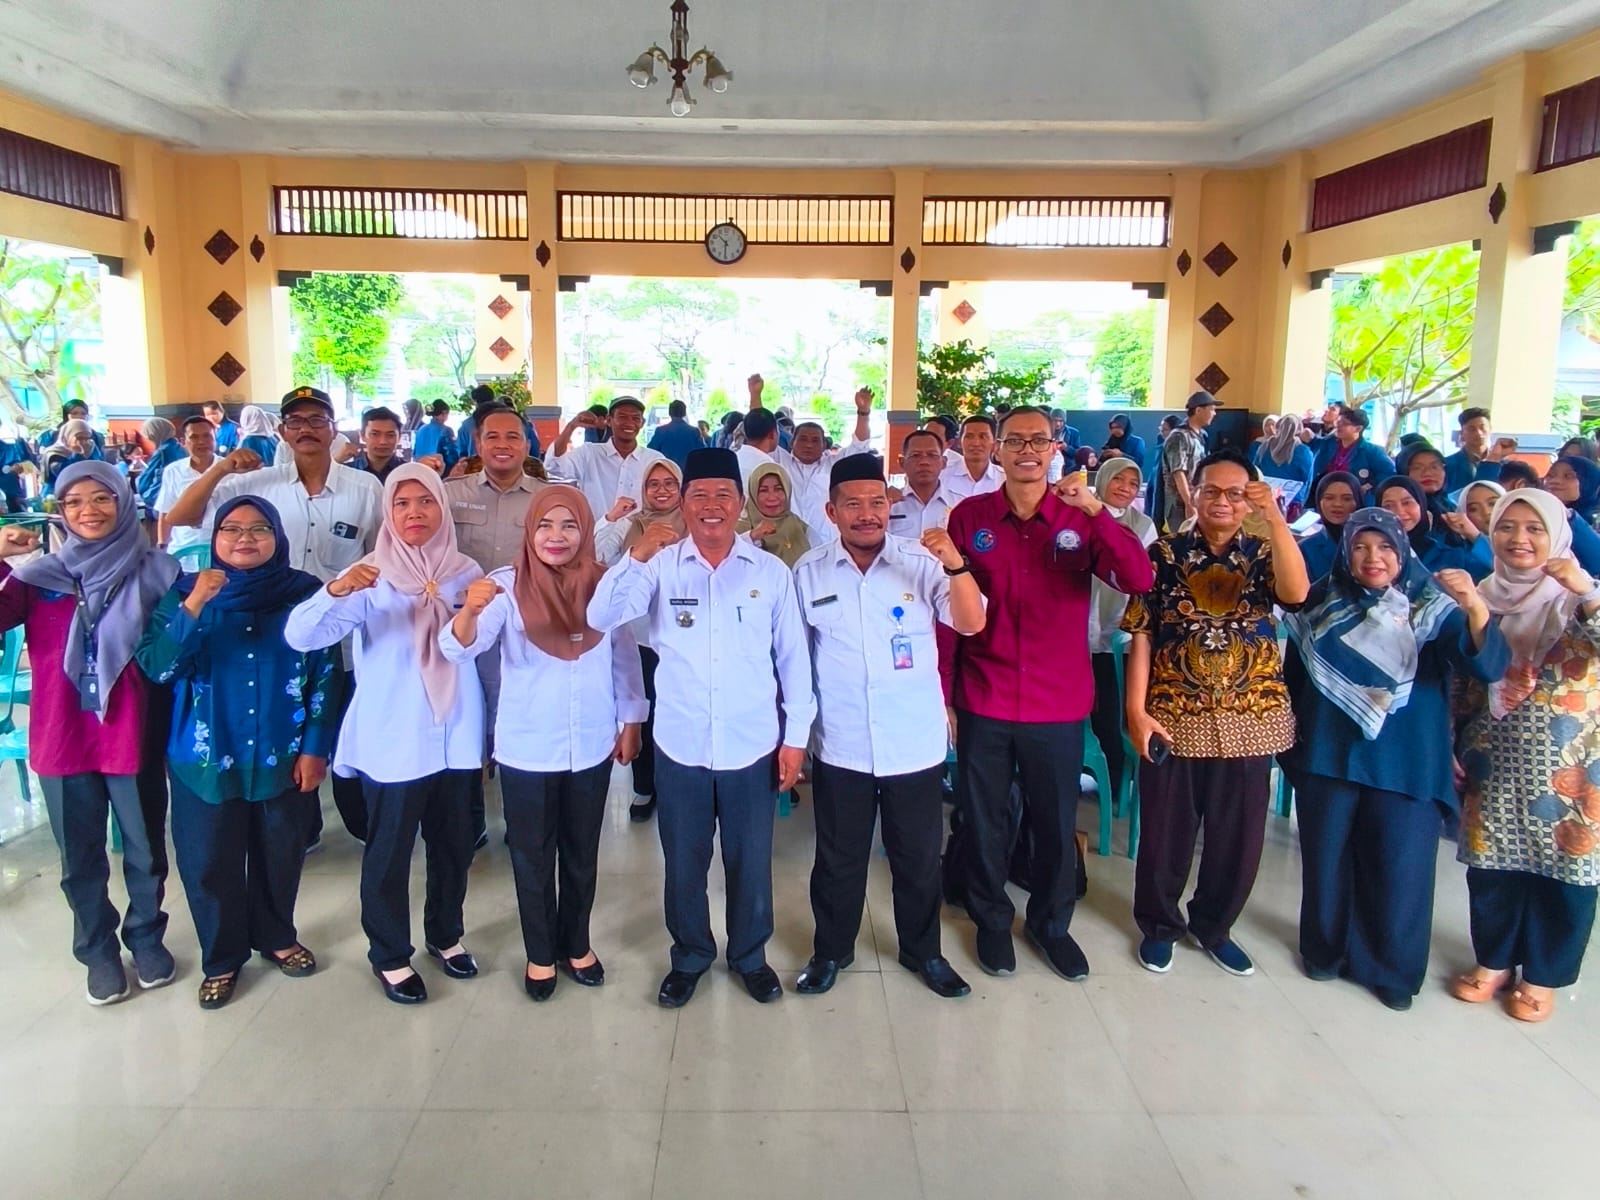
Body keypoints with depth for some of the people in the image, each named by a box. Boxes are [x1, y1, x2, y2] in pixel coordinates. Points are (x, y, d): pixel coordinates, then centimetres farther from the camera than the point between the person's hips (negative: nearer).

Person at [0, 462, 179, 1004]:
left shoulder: (156, 572, -3)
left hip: (135, 737, -1)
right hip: (62, 739, 2)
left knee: (145, 849, 14)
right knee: (80, 857, 15)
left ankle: (146, 936, 36)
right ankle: (98, 950, 34)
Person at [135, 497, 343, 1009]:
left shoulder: (305, 594, -4)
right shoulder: (185, 592, -4)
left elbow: (327, 675, -2)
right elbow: (156, 667, -15)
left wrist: (315, 746, -5)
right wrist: (192, 609, -27)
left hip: (281, 754, 0)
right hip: (205, 756, 0)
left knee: (279, 854, 15)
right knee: (209, 861, 8)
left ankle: (276, 937, 38)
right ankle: (221, 958, 29)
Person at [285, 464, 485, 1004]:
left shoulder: (466, 573, 1)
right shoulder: (370, 578, -8)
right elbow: (300, 636, -19)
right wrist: (335, 591, -38)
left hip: (456, 738, 3)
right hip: (392, 742, -3)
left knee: (454, 844, 16)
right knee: (388, 852, 8)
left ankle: (445, 934, 38)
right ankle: (389, 955, 27)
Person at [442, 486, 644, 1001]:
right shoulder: (507, 585, -12)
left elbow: (626, 658, 4)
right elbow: (458, 648, -23)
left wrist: (631, 722, 7)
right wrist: (470, 610, -44)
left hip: (593, 746, 2)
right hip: (527, 749, -2)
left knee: (582, 853, 18)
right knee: (532, 856, 13)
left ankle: (576, 944, 38)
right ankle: (540, 953, 33)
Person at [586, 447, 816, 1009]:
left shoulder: (771, 571, -2)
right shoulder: (660, 566, -4)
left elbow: (792, 657, 2)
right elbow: (600, 619, -15)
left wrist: (796, 734, 1)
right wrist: (635, 557, -29)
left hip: (753, 745, 0)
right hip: (680, 745, 0)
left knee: (751, 860, 14)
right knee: (683, 861, 15)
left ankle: (749, 955, 37)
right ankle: (689, 955, 38)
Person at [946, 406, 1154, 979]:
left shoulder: (1081, 518, -3)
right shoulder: (969, 517, -4)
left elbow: (1138, 580, -17)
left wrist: (1095, 509, -26)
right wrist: (941, 694, -2)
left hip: (1058, 704, 1)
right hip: (984, 701, 0)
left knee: (1056, 823, 15)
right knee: (985, 821, 14)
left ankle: (1051, 922, 38)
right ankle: (992, 919, 37)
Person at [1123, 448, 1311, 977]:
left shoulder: (1264, 553, 3)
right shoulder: (1164, 553, -2)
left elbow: (1297, 592, -20)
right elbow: (1141, 635, -4)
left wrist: (1276, 518, -29)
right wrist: (1137, 709, -10)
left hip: (1250, 719, 2)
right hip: (1173, 717, -2)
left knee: (1238, 835, 12)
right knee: (1164, 831, 10)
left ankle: (1213, 925, 34)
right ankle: (1159, 924, 31)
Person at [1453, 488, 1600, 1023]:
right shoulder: (1483, 597, 5)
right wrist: (1453, 747, 6)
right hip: (1495, 761, 3)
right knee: (1492, 863, 10)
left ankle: (1543, 974, 24)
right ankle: (1493, 959, 29)